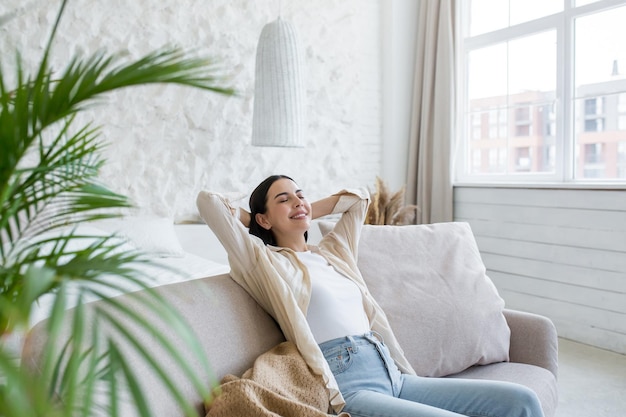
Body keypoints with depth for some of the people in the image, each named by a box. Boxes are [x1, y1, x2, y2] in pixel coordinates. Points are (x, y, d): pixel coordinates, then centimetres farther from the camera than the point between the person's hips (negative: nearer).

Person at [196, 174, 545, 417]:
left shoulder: (334, 251, 23)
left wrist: (308, 211, 28)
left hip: (393, 375, 8)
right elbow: (208, 201, -2)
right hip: (347, 387, -8)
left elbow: (359, 198, 36)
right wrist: (249, 220, 15)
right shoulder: (266, 261, 4)